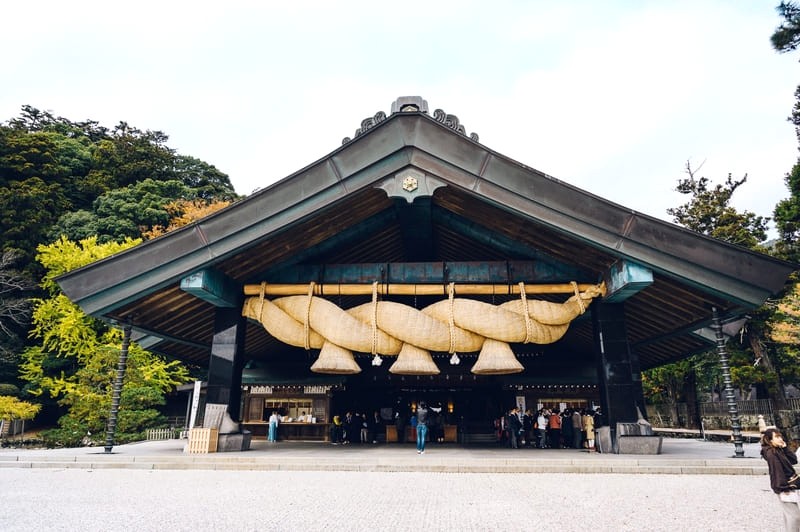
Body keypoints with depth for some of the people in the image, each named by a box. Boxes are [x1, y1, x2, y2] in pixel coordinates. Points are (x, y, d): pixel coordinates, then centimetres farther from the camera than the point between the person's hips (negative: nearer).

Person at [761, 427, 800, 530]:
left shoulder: (779, 450, 11)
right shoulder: (771, 453, -19)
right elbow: (777, 471, -21)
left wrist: (785, 448, 0)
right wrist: (784, 487, -20)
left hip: (787, 485, 10)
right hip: (783, 487, -10)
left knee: (788, 513, 17)